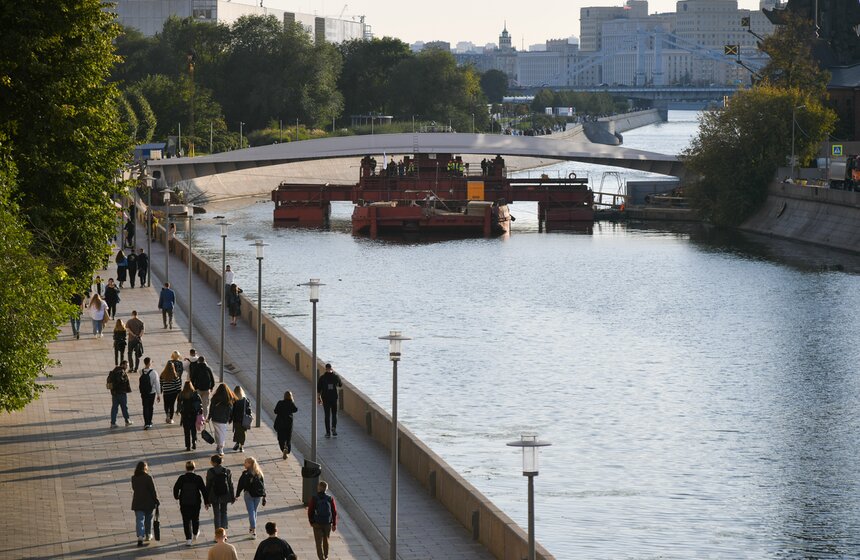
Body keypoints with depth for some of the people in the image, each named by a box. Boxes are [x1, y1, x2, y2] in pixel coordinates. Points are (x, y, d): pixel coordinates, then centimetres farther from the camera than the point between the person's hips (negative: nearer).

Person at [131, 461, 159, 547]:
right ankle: (148, 535, 33)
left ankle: (140, 537, -18)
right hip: (148, 502, -2)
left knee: (139, 520, -2)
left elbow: (134, 489, 11)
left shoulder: (133, 478, 1)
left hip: (137, 503, 2)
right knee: (148, 519, 18)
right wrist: (156, 500, -1)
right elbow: (153, 490, -12)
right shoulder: (148, 478, -13)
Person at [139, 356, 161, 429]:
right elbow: (157, 384, -16)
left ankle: (146, 423, -7)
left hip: (143, 393, 1)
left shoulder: (141, 372, -11)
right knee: (151, 407, 16)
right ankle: (149, 422, 26)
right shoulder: (153, 372, -19)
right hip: (152, 393, -1)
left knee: (145, 407, 6)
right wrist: (159, 394, -9)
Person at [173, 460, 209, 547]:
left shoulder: (182, 478, -9)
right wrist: (206, 502, 2)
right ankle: (195, 534, 39)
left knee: (186, 521, 4)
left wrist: (176, 497, 18)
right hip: (196, 503, 1)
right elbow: (204, 490, -5)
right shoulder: (198, 478, -7)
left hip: (184, 503, -1)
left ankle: (188, 539, -1)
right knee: (195, 518, 22)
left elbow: (176, 488, -3)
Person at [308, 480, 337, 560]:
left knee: (319, 543, 4)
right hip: (328, 523, 3)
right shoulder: (330, 499, -10)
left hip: (317, 524, -3)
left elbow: (310, 511, -8)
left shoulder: (314, 499, -15)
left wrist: (311, 522, 9)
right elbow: (334, 512, -4)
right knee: (326, 540, 24)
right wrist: (334, 524, 7)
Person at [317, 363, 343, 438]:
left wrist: (318, 398, 6)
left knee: (327, 415, 7)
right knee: (334, 414, 14)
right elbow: (340, 385, 15)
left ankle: (328, 432, 6)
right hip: (334, 398, 1)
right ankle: (334, 427, -8)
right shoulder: (336, 376, -3)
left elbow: (318, 389, -5)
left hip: (325, 399, -1)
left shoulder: (322, 378, -7)